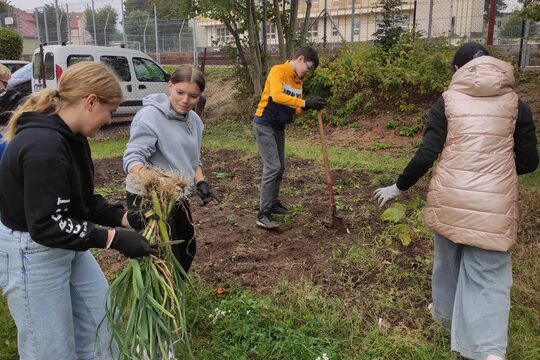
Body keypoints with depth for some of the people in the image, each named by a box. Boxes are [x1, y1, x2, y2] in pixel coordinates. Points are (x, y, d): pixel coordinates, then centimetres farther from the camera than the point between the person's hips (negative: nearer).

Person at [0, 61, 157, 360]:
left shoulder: (70, 136, 2)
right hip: (32, 254, -9)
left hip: (69, 248, 9)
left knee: (100, 320, 19)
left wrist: (124, 217, -2)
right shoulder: (43, 146, -29)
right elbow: (46, 225, -29)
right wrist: (113, 238, -29)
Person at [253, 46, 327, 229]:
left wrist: (308, 106, -12)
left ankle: (273, 203, 28)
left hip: (279, 127, 9)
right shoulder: (277, 71, -14)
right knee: (272, 167, -15)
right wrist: (305, 102, -31)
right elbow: (277, 96, -31)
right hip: (264, 125, -9)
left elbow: (295, 108, 8)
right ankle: (263, 214, -12)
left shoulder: (298, 80, 10)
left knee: (280, 168, 13)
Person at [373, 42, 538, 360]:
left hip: (450, 196, 1)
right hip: (495, 202, 0)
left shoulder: (448, 101, -1)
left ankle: (445, 313, 45)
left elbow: (427, 154, -6)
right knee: (486, 273, 6)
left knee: (448, 259, 23)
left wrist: (399, 187, 6)